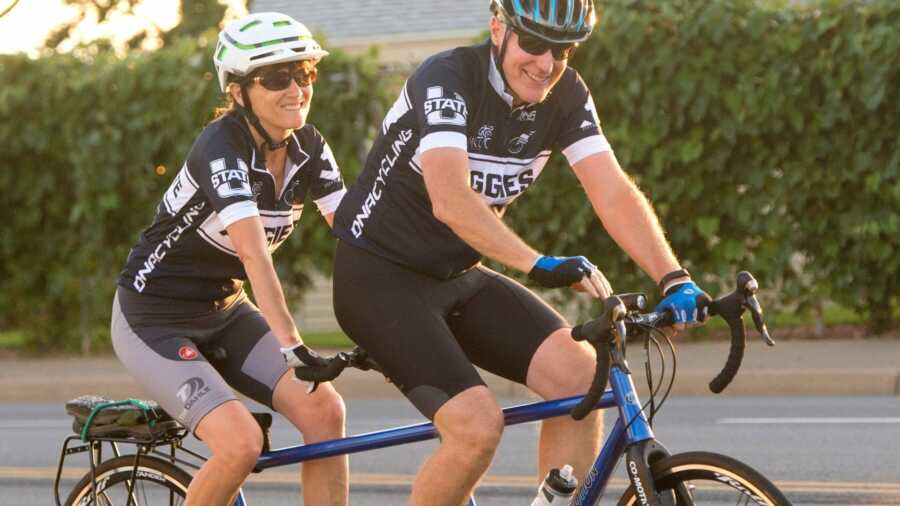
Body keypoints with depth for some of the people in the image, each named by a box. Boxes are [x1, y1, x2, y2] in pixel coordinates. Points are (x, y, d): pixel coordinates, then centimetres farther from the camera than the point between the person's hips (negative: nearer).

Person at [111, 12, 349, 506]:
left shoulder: (307, 147, -5)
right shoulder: (220, 148, -26)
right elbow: (254, 252, -38)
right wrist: (290, 345, -47)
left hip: (223, 314, 7)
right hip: (153, 321, -7)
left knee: (325, 410, -15)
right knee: (241, 443, -26)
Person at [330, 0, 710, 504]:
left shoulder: (565, 94, -4)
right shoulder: (446, 79, -23)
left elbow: (615, 193, -12)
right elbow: (450, 201, -37)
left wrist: (675, 280, -27)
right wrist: (540, 265, -48)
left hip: (460, 276, 7)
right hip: (380, 278, -7)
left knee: (580, 375, -15)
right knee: (478, 425, -23)